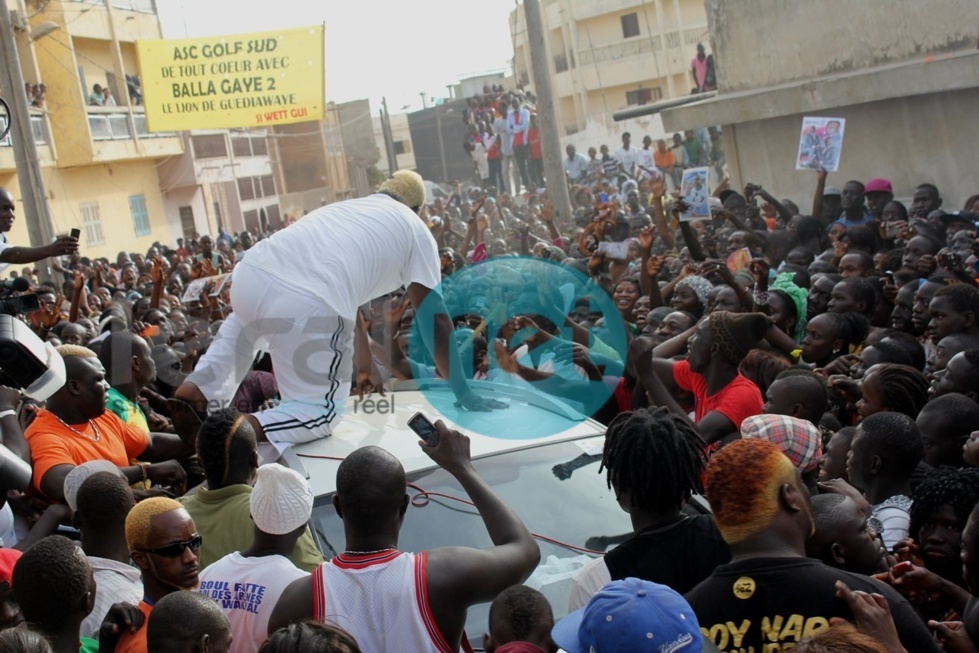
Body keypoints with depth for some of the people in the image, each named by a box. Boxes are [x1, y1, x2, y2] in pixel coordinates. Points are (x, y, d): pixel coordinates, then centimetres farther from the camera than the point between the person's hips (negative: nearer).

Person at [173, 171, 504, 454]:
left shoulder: (345, 207, 37)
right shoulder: (416, 229, 20)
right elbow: (435, 317, 15)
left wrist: (366, 365, 57)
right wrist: (463, 393, 23)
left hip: (250, 273, 7)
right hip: (306, 306, -6)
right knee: (321, 412, 13)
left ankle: (198, 388, 21)